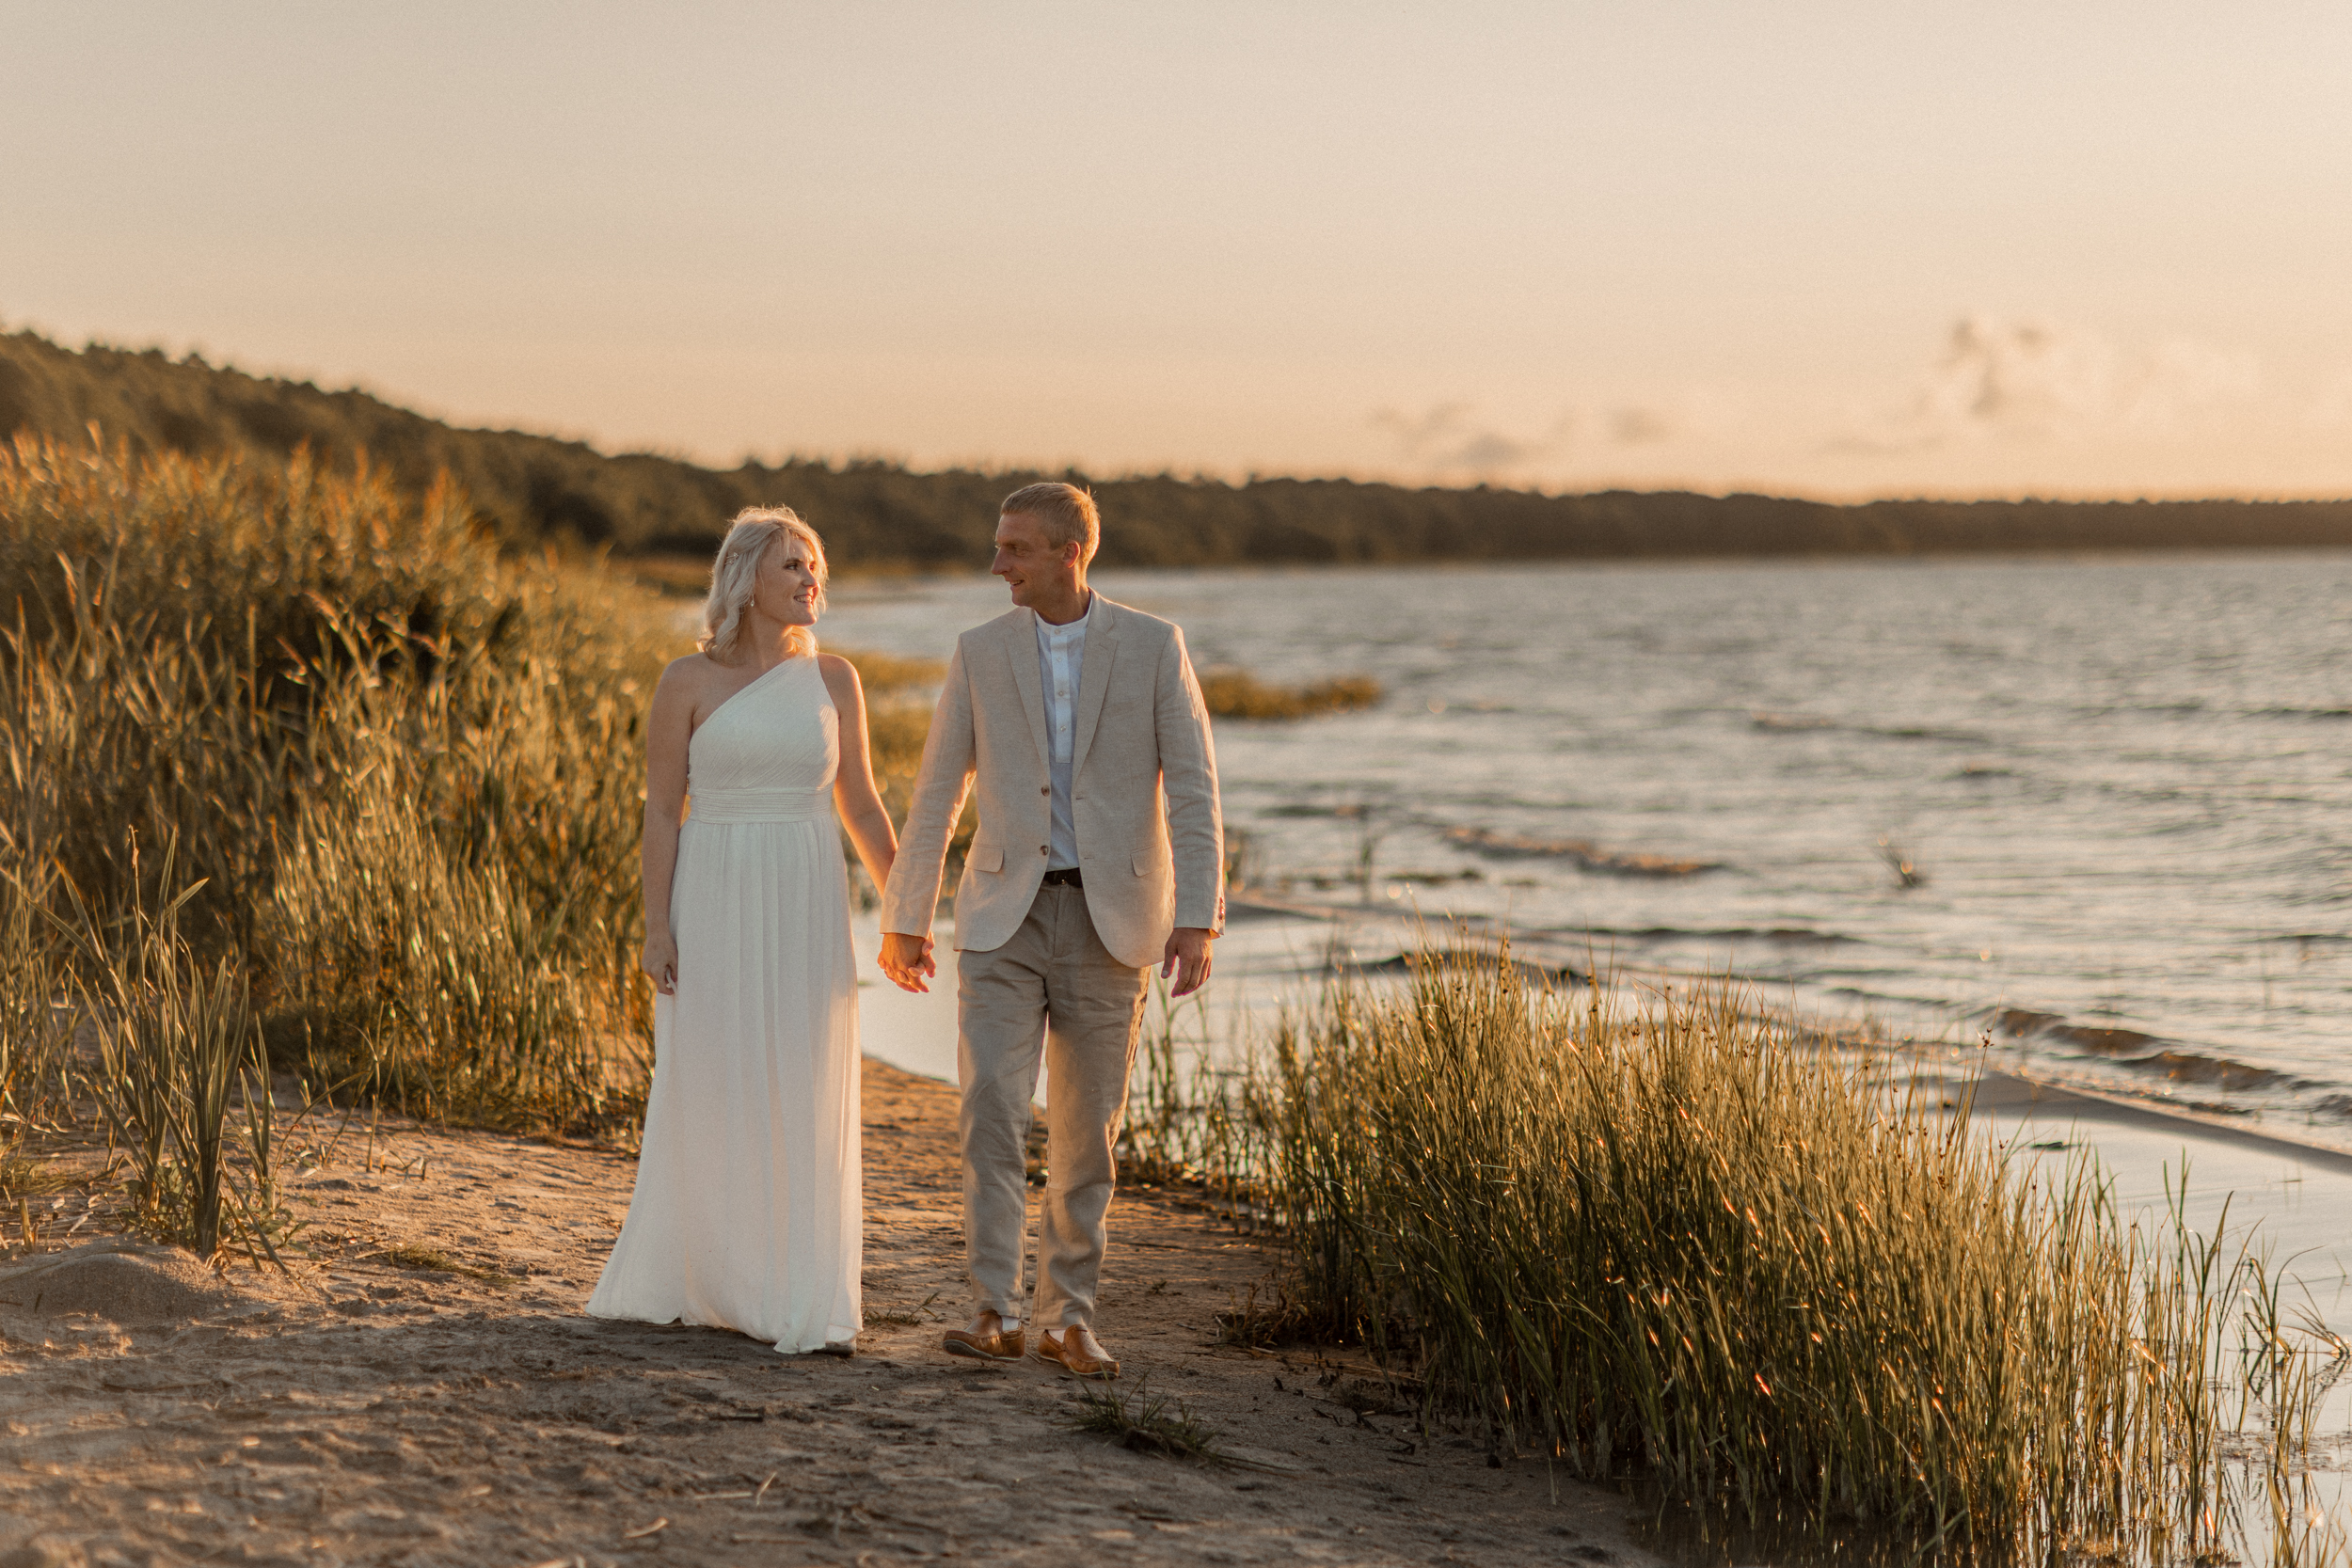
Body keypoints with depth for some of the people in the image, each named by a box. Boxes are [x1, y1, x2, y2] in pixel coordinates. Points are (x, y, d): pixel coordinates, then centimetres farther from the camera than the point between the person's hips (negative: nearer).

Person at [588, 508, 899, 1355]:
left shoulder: (833, 679, 6)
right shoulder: (688, 681, -2)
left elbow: (861, 805, 11)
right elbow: (660, 810, -3)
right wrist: (655, 928, -10)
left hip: (806, 909, 2)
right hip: (714, 902, -2)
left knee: (805, 1105, 0)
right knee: (708, 1097, 2)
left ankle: (804, 1306, 4)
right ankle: (674, 1284, 17)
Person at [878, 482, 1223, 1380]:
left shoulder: (1153, 646, -2)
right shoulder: (982, 651, 2)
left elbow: (1192, 790, -5)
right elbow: (937, 794, 6)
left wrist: (1198, 919, -15)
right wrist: (903, 920, 6)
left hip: (1109, 919, -1)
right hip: (1004, 916, 1)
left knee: (1086, 1131, 4)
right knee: (991, 1110, -12)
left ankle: (1067, 1321, 13)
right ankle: (995, 1314, -9)